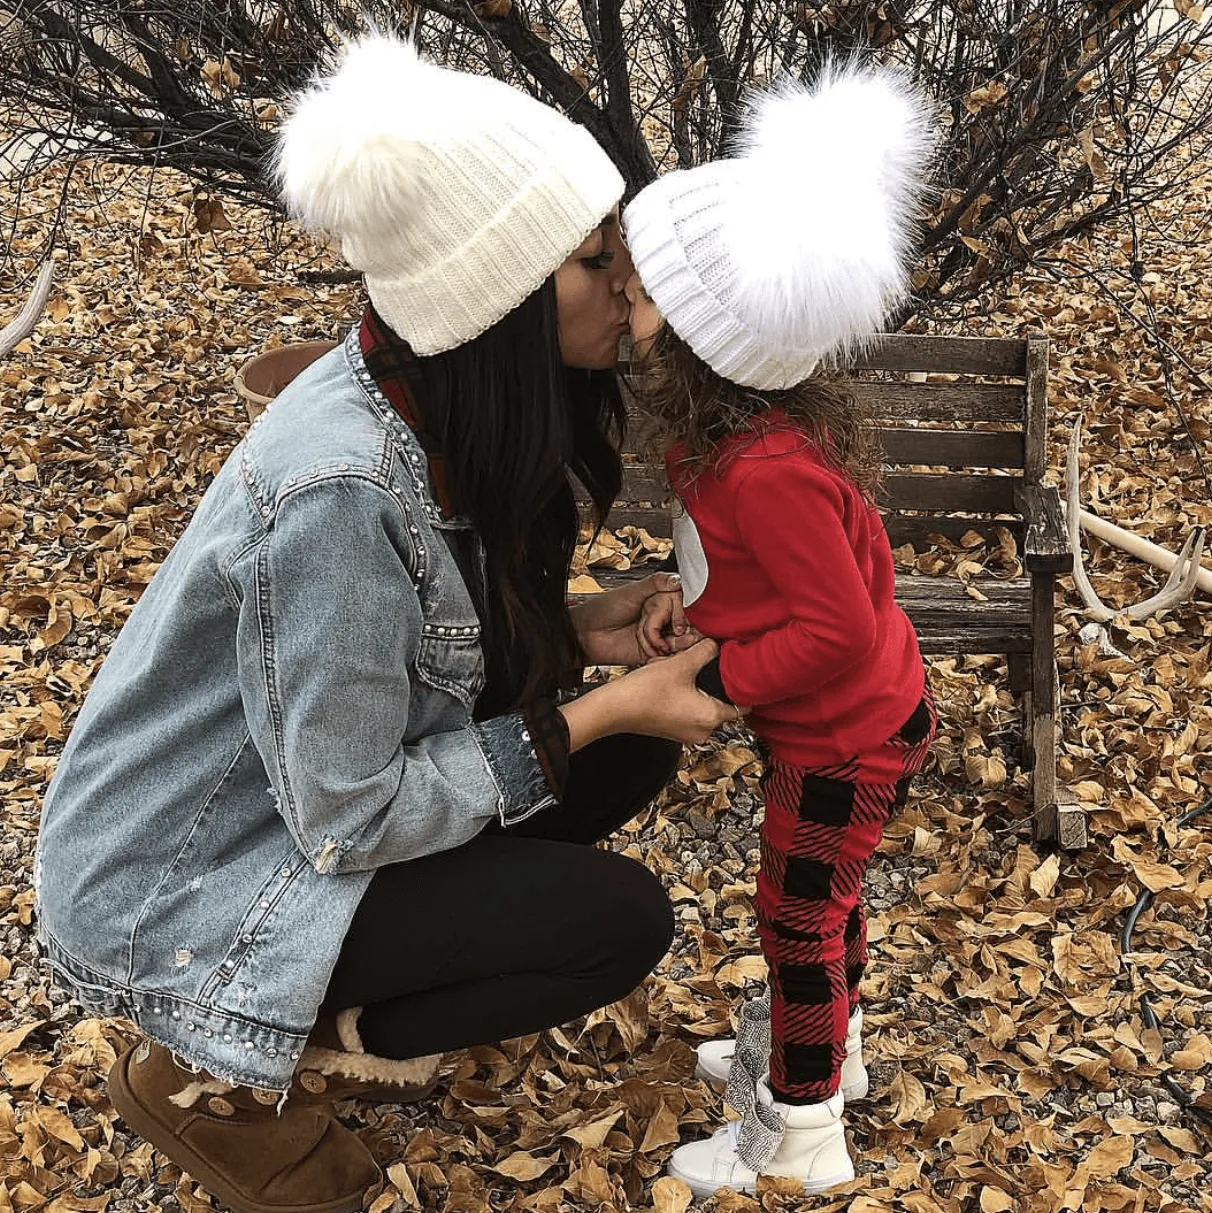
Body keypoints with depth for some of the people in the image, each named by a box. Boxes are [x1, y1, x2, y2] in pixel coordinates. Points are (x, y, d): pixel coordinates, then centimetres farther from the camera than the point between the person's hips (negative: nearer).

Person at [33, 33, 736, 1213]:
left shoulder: (445, 403, -8)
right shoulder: (338, 489, -34)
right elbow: (351, 818, -26)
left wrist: (578, 630, -10)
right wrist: (597, 712, -21)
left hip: (310, 793, 8)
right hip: (170, 894, -8)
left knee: (631, 755, 2)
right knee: (620, 920, -13)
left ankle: (327, 1002, 12)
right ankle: (216, 1076, 1)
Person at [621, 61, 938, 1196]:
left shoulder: (767, 469, -36)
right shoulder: (735, 420, -8)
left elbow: (837, 629, -29)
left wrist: (713, 677, -19)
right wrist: (687, 596, -4)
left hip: (847, 735, -8)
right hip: (842, 719, 8)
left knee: (798, 916, 9)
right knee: (820, 893, 26)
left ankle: (796, 1138, 30)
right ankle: (821, 1046, 50)